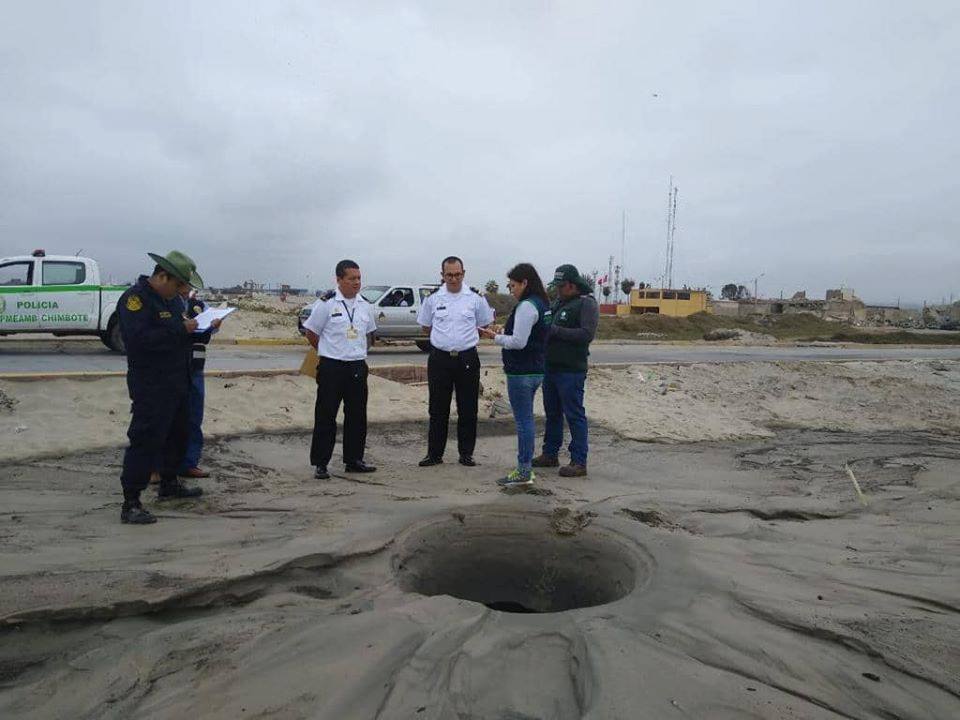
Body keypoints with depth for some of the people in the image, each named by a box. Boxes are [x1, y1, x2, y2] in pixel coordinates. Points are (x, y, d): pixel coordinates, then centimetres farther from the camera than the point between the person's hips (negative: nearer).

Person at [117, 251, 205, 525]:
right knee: (145, 440, -9)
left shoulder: (172, 299, 13)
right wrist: (181, 330, -24)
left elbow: (182, 335, 23)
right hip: (150, 386, -10)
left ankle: (169, 484, 37)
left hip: (177, 383, 10)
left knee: (176, 435, 20)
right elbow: (141, 338, -28)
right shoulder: (134, 298, -15)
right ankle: (130, 504, -3)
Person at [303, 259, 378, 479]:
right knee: (325, 416, -1)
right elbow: (311, 333, 1)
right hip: (331, 367, -5)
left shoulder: (365, 305, 9)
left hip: (358, 366, 5)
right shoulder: (326, 304, -8)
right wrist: (327, 352, 8)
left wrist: (358, 352, 14)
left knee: (357, 415, 10)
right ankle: (320, 464, 8)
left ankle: (354, 460, 22)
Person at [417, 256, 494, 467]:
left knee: (468, 409, 5)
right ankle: (434, 453, 16)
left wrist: (465, 337, 7)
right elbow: (426, 327, 15)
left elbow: (484, 326, 11)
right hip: (439, 358, 1)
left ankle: (466, 453, 17)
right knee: (438, 409, 6)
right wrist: (447, 338, 10)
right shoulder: (433, 300, 4)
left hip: (467, 358, 0)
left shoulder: (475, 299, 1)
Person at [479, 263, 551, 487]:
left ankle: (523, 473, 3)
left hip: (521, 372, -10)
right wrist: (503, 333, 11)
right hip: (535, 370, 10)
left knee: (523, 420, -4)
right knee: (526, 419, 16)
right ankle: (525, 467, 24)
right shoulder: (542, 303, 13)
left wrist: (495, 337, -8)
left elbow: (518, 342, -21)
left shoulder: (526, 306, -17)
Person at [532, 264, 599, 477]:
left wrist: (555, 330, -21)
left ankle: (579, 462, 4)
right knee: (552, 413, 16)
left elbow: (587, 334, -20)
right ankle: (550, 454, 27)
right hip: (551, 367, 8)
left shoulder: (587, 303, -9)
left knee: (574, 415, -3)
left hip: (571, 371, -8)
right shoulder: (558, 302, 16)